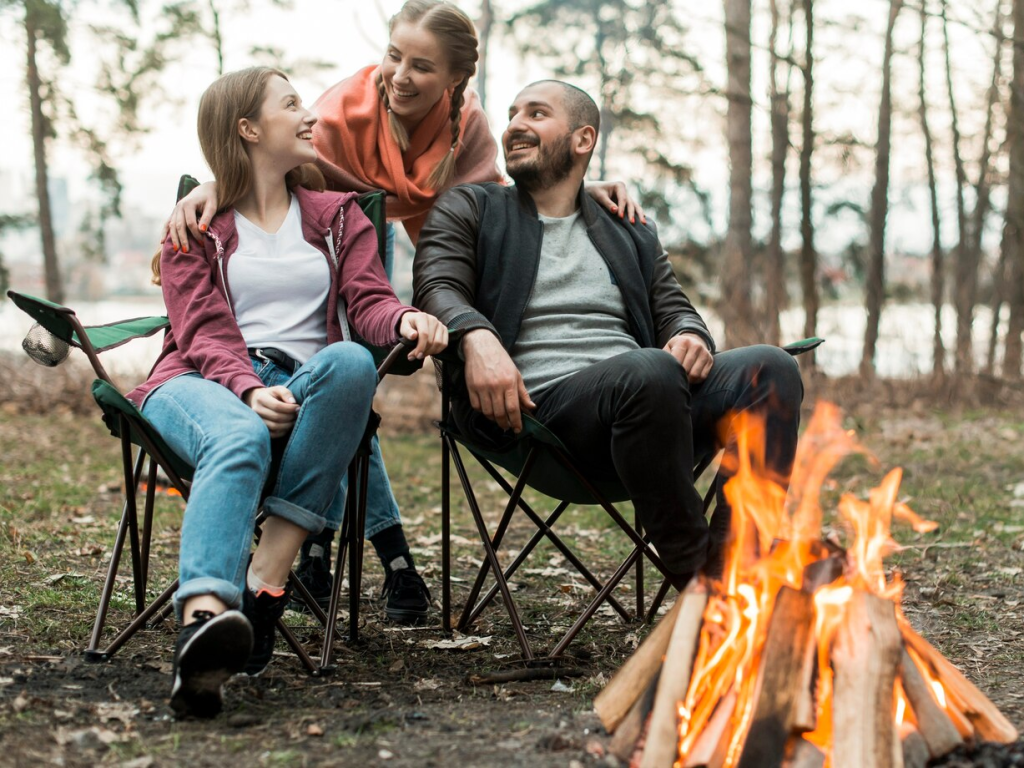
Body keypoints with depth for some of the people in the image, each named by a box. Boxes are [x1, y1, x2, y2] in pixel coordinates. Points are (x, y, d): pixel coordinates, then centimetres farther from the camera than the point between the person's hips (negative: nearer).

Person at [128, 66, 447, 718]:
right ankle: (203, 619, -65)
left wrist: (407, 322, -17)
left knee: (353, 361, -35)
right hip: (205, 384, -2)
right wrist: (249, 390, -22)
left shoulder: (339, 216, 26)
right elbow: (204, 328, 1)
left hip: (304, 390, 2)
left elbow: (369, 301, 9)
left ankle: (267, 576, -40)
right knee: (239, 439, -39)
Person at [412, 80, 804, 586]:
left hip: (649, 395, 5)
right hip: (540, 403, -4)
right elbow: (438, 288, 3)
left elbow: (672, 307, 21)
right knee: (648, 371, -36)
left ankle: (731, 561, -29)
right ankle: (696, 577, -30)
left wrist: (691, 335, -6)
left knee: (772, 368, -22)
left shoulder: (631, 236, 29)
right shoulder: (468, 211, 19)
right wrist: (476, 337, -21)